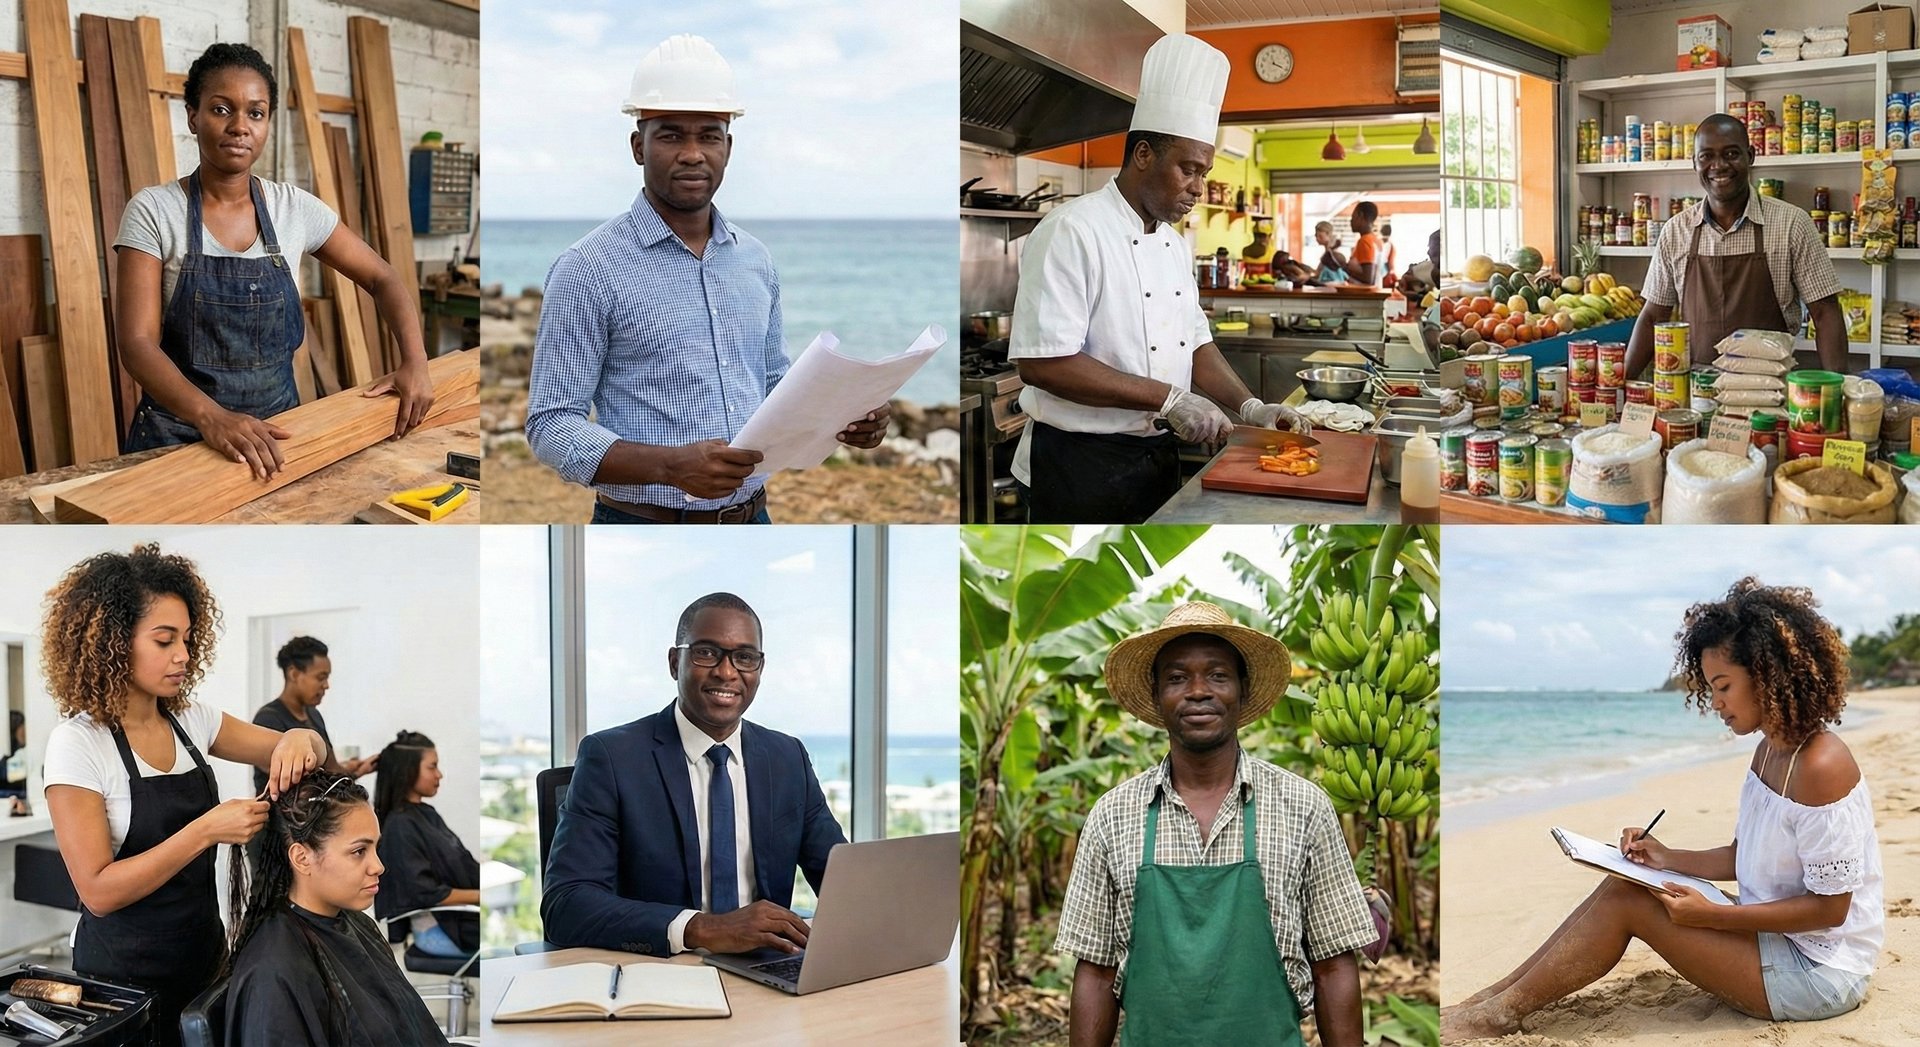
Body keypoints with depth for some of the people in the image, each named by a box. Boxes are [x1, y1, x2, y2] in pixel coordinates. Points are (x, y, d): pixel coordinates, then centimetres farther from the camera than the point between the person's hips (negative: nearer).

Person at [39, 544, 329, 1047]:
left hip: (202, 953, 6)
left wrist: (298, 741, -17)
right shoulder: (77, 744, -16)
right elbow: (97, 891, -21)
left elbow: (307, 747, 6)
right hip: (126, 977, -6)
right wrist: (206, 831, -28)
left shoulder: (191, 720, 1)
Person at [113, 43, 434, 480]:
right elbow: (136, 342, -15)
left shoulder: (294, 208, 3)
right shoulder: (154, 211, -7)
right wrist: (212, 416, -32)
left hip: (275, 433, 3)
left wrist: (415, 363, -7)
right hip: (179, 434, -2)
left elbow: (382, 279, 12)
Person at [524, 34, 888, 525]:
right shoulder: (588, 270, -9)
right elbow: (551, 426, -13)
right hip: (646, 525, -5)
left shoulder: (756, 261, 8)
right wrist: (672, 466, -27)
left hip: (753, 520, 5)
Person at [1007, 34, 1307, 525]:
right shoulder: (1073, 231, -16)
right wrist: (1169, 399, -22)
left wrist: (1251, 408, 2)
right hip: (1081, 463, -9)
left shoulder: (1173, 243, 12)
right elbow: (1042, 363, -24)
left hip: (1157, 456, 9)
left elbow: (1196, 342, 20)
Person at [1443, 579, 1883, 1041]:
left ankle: (1500, 1013, -4)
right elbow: (1740, 858, 15)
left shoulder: (1821, 767, -22)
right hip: (1779, 942, 9)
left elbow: (1830, 907, -21)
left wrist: (1710, 915, -23)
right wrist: (1667, 858, 0)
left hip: (1818, 973, -9)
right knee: (1622, 883, 0)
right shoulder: (1769, 750, 7)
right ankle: (1488, 1000, 0)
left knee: (1626, 901, -13)